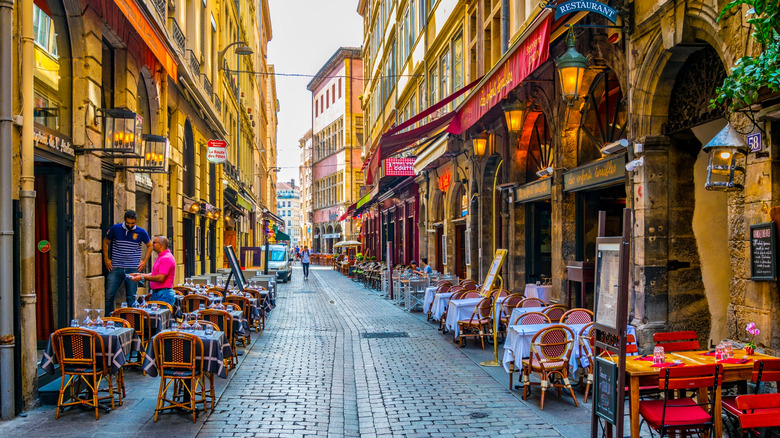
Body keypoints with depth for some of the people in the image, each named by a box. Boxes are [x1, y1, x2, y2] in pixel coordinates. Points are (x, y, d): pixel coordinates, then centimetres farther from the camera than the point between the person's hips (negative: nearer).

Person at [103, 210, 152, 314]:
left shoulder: (141, 232, 2)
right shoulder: (115, 228, 2)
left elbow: (149, 246, 17)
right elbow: (105, 242, 16)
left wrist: (144, 261, 8)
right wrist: (106, 259, 9)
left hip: (133, 269, 0)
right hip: (116, 268, 0)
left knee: (131, 297, 3)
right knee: (109, 295, -3)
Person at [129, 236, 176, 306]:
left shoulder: (166, 258, -15)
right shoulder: (161, 257, 20)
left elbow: (161, 278, -23)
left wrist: (142, 277, -17)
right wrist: (140, 274, 18)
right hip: (156, 294, 10)